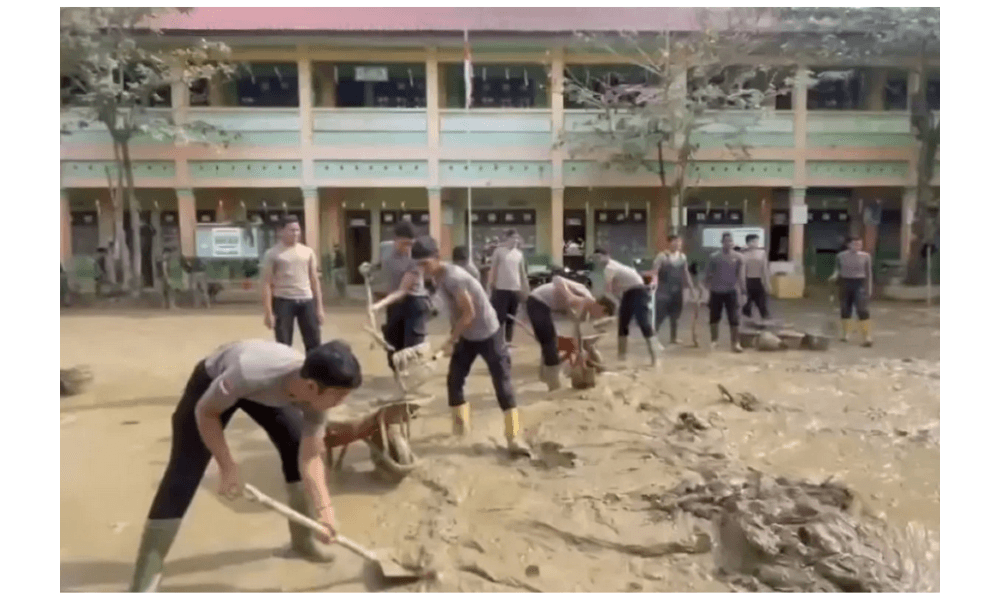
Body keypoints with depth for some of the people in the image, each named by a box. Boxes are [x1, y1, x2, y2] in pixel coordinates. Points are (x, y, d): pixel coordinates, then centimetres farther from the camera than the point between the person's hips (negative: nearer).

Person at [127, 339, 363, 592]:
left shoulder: (315, 396, -30)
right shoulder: (251, 373, -46)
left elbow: (310, 458, -21)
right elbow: (205, 412, -26)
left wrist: (324, 509, -31)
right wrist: (228, 466, -25)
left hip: (263, 389, 5)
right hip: (212, 382, -4)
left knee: (297, 447, -2)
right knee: (183, 476, -11)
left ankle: (303, 540, 18)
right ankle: (143, 585, -1)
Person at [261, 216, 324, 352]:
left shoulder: (307, 251, 10)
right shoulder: (272, 254, -1)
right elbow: (267, 284, -3)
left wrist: (319, 307, 9)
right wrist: (268, 312, -9)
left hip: (307, 300, 3)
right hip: (283, 301, -3)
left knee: (314, 344, 6)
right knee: (283, 346, 2)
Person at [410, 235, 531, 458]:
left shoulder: (453, 277, -28)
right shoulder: (437, 277, -1)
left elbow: (469, 314, -26)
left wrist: (450, 340, -19)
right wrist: (454, 336, 1)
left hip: (488, 334, -9)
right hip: (466, 336, 9)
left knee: (503, 385, -6)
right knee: (454, 380, 8)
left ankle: (514, 438, -2)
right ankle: (459, 427, 24)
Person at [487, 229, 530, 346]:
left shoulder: (519, 253, 10)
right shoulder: (499, 251, -2)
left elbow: (522, 272, 14)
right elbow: (493, 270, -2)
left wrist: (525, 290, 11)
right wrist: (490, 288, -6)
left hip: (515, 289, 4)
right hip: (501, 289, -4)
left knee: (511, 319, 10)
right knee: (499, 318, -4)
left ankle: (508, 343, 18)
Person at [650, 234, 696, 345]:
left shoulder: (682, 256, 10)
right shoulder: (662, 256, -10)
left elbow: (685, 273, 18)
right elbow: (655, 271, -16)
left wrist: (691, 286, 18)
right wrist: (654, 282, -34)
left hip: (677, 290, 6)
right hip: (664, 290, -6)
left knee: (675, 315, 13)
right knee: (660, 315, -8)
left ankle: (673, 337, 26)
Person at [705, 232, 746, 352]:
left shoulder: (738, 257, 0)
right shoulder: (714, 257, 0)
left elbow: (740, 275, 0)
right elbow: (708, 274, 4)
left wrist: (743, 291, -5)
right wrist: (708, 288, 1)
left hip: (731, 291, 0)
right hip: (716, 291, 1)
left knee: (734, 318, -3)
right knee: (714, 318, 8)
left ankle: (735, 342, 8)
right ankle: (714, 340, 26)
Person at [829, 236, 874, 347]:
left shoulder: (865, 256, 0)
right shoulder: (841, 256, 3)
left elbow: (868, 272, 5)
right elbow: (838, 268, 13)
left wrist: (869, 288, 4)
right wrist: (835, 275, -10)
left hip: (859, 284, -2)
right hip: (845, 284, 2)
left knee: (862, 310, -13)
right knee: (845, 309, 10)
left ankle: (868, 337, -16)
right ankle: (844, 334, 27)